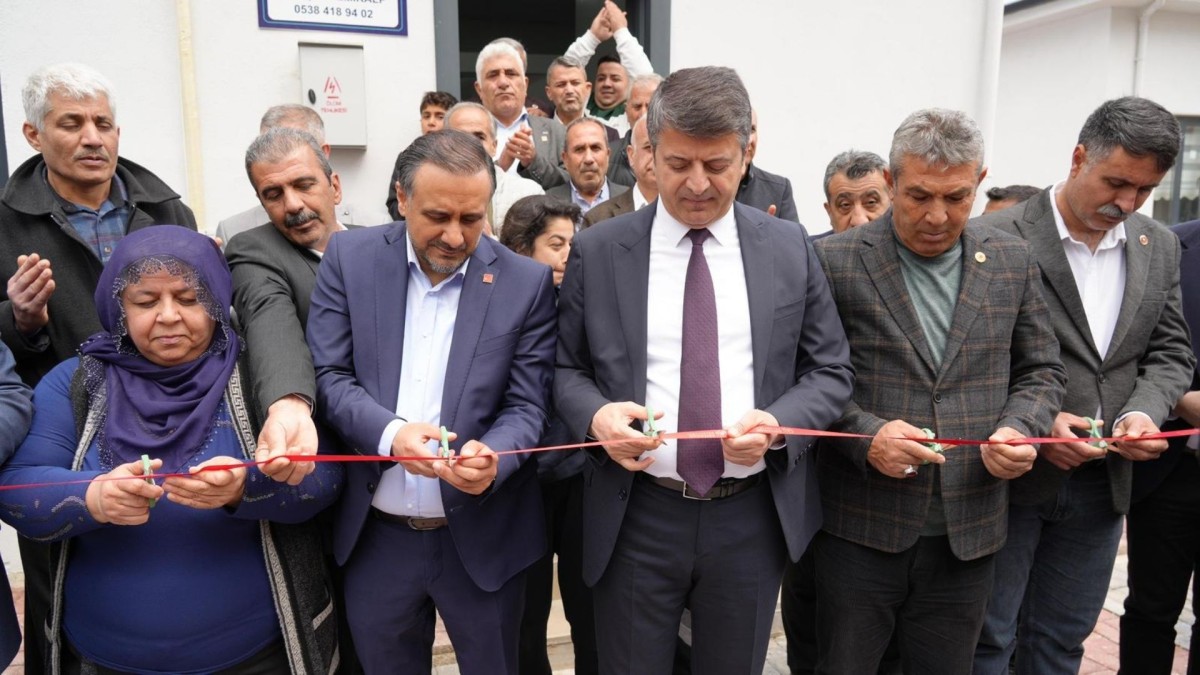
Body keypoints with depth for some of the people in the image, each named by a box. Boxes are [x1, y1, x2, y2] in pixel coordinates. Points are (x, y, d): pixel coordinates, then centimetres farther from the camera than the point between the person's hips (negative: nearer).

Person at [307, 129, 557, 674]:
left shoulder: (527, 282, -7)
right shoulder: (350, 258, -4)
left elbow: (526, 406, -6)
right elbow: (329, 376, -6)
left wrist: (491, 458, -27)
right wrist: (391, 433, -24)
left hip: (483, 537, -1)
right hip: (375, 537, 1)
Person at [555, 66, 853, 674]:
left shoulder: (789, 249, 0)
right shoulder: (596, 252, -3)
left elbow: (831, 370, 3)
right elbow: (565, 367, 3)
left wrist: (780, 423, -17)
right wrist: (595, 414, -19)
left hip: (754, 515, 2)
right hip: (636, 516, -1)